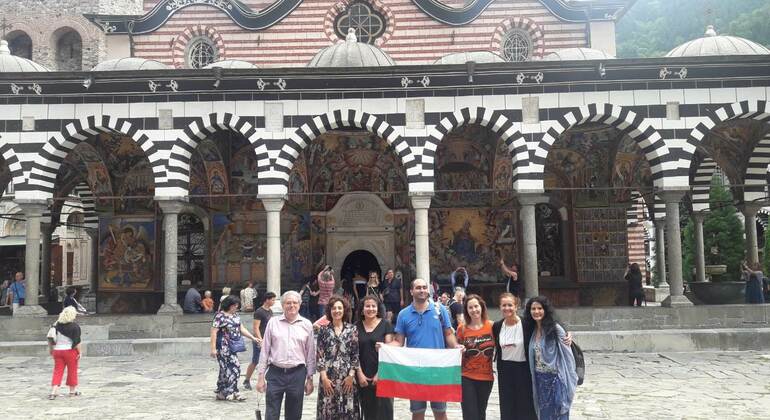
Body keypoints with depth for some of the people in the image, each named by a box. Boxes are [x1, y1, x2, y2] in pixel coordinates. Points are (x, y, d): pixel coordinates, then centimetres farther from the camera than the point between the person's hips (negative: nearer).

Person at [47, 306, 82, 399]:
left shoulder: (57, 324, 4)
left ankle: (53, 392, -3)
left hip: (57, 350, 4)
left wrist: (50, 349, 17)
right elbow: (77, 342, -15)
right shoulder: (75, 326, -12)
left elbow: (50, 337, 6)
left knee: (57, 371, 7)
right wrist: (79, 352, -8)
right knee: (72, 370, 9)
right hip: (70, 351, -4)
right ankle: (72, 391, 19)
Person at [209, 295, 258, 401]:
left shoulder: (235, 315, 13)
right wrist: (213, 348, -18)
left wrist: (253, 338, 8)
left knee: (225, 369, 11)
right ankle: (231, 392, -2)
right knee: (234, 367, -10)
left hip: (233, 347, 8)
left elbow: (241, 329, 17)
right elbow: (214, 332, -13)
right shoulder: (220, 316, -11)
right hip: (224, 347, -8)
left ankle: (221, 393, 18)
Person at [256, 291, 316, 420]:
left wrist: (310, 378, 6)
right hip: (275, 373, -1)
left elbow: (310, 354, 7)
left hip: (297, 374, 1)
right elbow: (264, 351, 5)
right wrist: (260, 376, 2)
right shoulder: (273, 322, 2)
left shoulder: (306, 325, 4)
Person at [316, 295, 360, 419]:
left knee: (348, 410, 1)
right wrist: (324, 377, -7)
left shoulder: (352, 329, 4)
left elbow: (356, 354, 2)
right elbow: (320, 355, 1)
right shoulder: (324, 330, 4)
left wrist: (351, 375, -6)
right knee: (328, 410, 2)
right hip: (328, 377, 0)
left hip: (347, 377, 0)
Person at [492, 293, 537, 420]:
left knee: (525, 405, 5)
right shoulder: (497, 326, 0)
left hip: (523, 369, -4)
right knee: (507, 406, 10)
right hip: (505, 370, 4)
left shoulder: (526, 324, -12)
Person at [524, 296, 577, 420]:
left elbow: (567, 354, -12)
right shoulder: (531, 330, 5)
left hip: (555, 378, -5)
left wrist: (570, 380, -12)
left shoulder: (555, 329, -12)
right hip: (539, 380, 5)